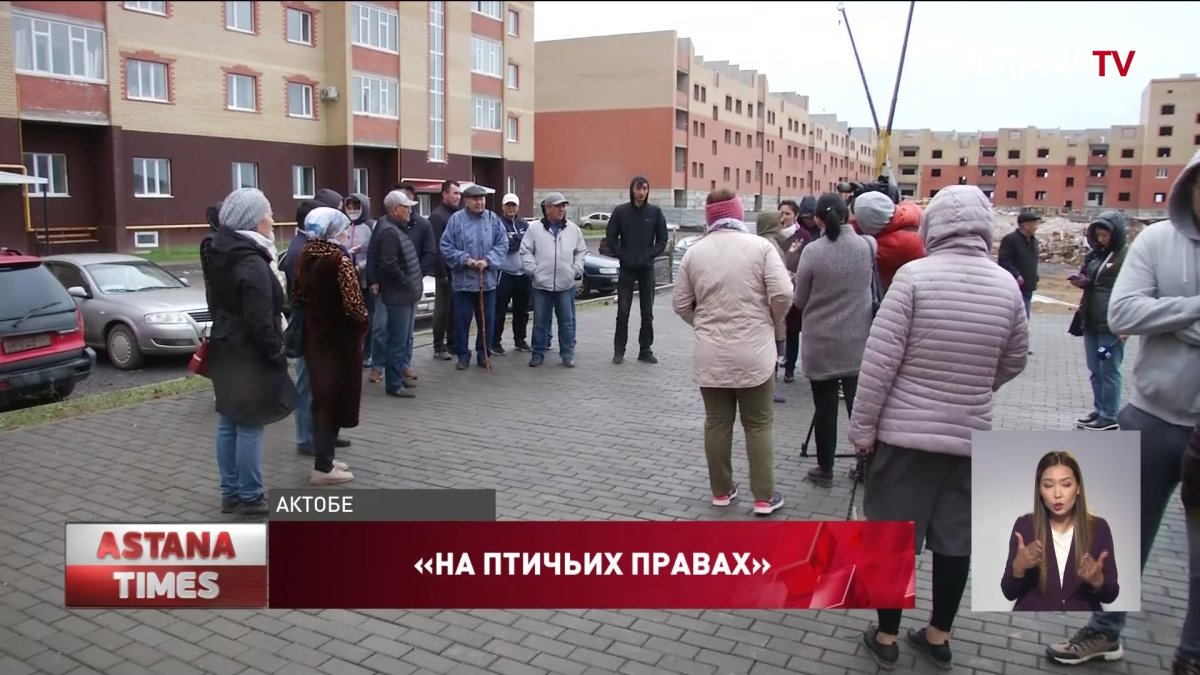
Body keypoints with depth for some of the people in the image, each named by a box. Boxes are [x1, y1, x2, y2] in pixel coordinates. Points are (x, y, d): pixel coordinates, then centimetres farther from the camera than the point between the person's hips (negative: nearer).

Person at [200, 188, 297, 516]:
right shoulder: (252, 263, -20)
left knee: (229, 424, 14)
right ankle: (250, 496, 7)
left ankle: (231, 492, 23)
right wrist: (277, 355, -13)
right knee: (249, 427, -1)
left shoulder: (221, 256, 10)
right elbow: (260, 321, -23)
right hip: (249, 356, -10)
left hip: (226, 351, 10)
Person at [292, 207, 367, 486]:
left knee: (322, 397, 17)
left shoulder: (306, 257, 5)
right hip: (340, 338, -8)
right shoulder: (340, 259, -18)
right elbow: (353, 304, -22)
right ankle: (323, 468, 4)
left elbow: (297, 296, 11)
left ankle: (324, 458, 27)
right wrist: (364, 324, -5)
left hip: (313, 335, 8)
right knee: (336, 399, 1)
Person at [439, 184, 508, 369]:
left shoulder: (493, 219, 2)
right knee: (462, 319, 4)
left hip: (488, 279, 2)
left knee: (487, 319, 9)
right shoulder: (456, 219, -3)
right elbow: (446, 247, -4)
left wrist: (488, 260, -13)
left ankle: (483, 354, 22)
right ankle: (463, 355, 17)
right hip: (463, 279, -2)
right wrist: (465, 259, -14)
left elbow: (502, 244, 0)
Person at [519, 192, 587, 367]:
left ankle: (567, 353, 14)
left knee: (567, 320, 5)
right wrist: (532, 270, -7)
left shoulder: (573, 229, 6)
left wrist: (577, 269, 2)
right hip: (542, 283, -1)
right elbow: (525, 252, 2)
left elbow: (581, 251, 13)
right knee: (540, 321, 6)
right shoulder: (535, 230, 0)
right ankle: (538, 353, 15)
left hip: (566, 284, 1)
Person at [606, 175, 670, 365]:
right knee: (623, 311, 0)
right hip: (626, 268, -1)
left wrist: (650, 255, -9)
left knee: (647, 313, 6)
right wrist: (621, 256, -8)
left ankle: (645, 349, 14)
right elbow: (610, 237, 1)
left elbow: (662, 240, 3)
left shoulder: (655, 212, 0)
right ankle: (619, 350, 8)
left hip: (647, 268, 1)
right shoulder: (620, 211, -1)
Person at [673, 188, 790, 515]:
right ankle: (764, 497, 14)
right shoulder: (760, 246, -6)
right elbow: (783, 295, -12)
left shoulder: (694, 252, 1)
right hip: (754, 352, -2)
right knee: (759, 424, 9)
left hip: (710, 354, 2)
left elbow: (681, 304, 4)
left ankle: (721, 491, 24)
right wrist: (770, 322, 7)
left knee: (716, 422, 13)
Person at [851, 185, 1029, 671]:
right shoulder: (1007, 285, -2)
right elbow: (1014, 362, 11)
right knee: (956, 539, 15)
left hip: (905, 430, -3)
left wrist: (863, 426, -7)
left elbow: (880, 358, -16)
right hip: (970, 433, 4)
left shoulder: (915, 275, -14)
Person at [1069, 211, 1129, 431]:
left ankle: (1109, 417, 8)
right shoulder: (1094, 254, 13)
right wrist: (1081, 281, 0)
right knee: (1095, 371, 14)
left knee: (1109, 371, 0)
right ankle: (1099, 411, 24)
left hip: (1112, 326, -7)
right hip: (1090, 322, 7)